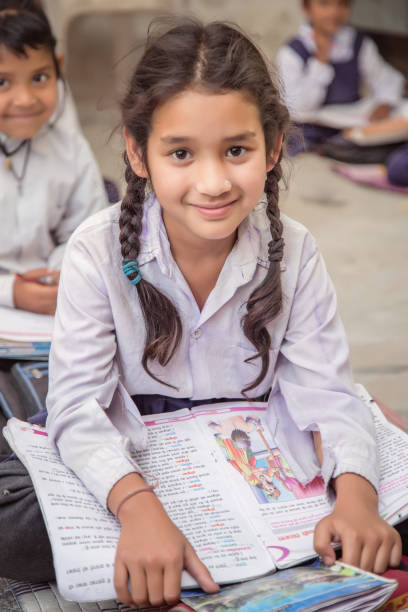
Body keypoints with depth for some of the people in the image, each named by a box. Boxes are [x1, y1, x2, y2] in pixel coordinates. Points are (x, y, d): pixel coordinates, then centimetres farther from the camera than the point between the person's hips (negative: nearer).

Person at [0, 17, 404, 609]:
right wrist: (139, 508, -42)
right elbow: (78, 405, -22)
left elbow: (326, 392, -13)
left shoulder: (293, 253, -12)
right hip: (127, 451, -1)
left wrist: (355, 495, -34)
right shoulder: (100, 250, -18)